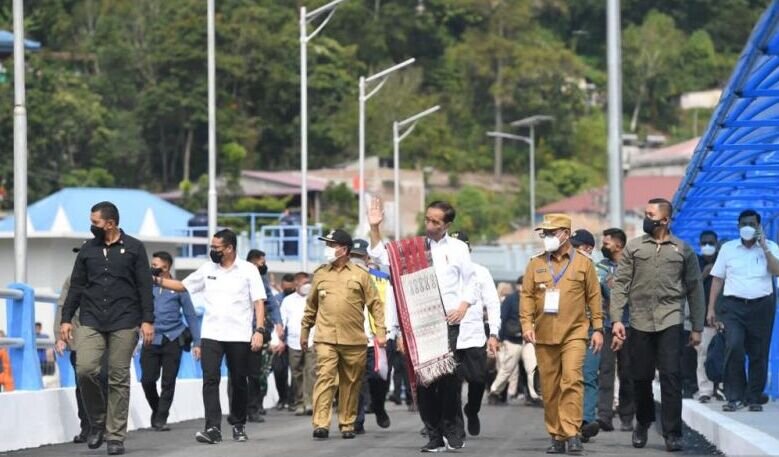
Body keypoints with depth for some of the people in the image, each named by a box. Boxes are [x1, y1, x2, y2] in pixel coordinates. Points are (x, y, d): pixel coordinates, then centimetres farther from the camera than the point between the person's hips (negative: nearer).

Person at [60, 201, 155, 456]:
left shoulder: (134, 249, 3)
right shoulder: (87, 250, 11)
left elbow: (145, 287, 1)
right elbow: (76, 287, 13)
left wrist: (147, 320, -6)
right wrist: (66, 319, 6)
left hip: (124, 323, -2)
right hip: (91, 322, 2)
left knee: (119, 379, -2)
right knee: (85, 369, -15)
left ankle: (115, 436, 4)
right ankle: (97, 421, 6)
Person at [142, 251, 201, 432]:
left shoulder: (178, 288, 6)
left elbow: (191, 316, 7)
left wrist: (196, 342, 2)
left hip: (173, 340, -1)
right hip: (151, 340, 1)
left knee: (168, 382, -1)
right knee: (147, 379, -5)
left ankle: (161, 419, 7)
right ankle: (156, 411, 19)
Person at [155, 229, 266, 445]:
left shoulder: (248, 270, -1)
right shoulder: (207, 269, 8)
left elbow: (259, 302, -3)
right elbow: (182, 286, 17)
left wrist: (260, 330, -12)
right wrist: (158, 281, 6)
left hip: (239, 336, -2)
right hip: (211, 335, 2)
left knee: (239, 382, 8)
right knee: (210, 380, -10)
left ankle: (238, 425, 23)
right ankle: (213, 428, -15)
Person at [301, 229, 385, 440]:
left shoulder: (360, 275, 5)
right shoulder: (320, 274, 11)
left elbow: (375, 304, 6)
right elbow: (311, 306, 19)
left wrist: (380, 331, -1)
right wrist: (304, 331, 21)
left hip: (354, 340, 0)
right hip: (326, 339, 0)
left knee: (351, 383, 7)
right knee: (325, 378, -13)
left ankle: (347, 424, 17)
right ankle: (321, 424, -17)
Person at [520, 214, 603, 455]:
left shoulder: (583, 263, 5)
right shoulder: (535, 264, 11)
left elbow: (594, 297, 6)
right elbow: (527, 295, 7)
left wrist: (598, 328, 2)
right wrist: (527, 324, -6)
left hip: (574, 333, -3)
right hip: (544, 335, 3)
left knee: (572, 380, -16)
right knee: (549, 388, 4)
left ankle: (571, 434, -17)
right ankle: (557, 436, 11)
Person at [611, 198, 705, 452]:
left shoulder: (683, 250, 6)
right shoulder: (633, 248, 7)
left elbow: (695, 290, 8)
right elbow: (621, 284, 3)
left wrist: (697, 327, 4)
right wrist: (616, 319, -8)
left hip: (670, 321, -1)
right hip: (640, 322, 1)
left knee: (671, 376, -9)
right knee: (641, 377, 7)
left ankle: (672, 434, -6)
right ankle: (643, 422, 30)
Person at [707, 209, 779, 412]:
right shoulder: (727, 248, 9)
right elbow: (717, 279, 9)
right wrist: (711, 309, 4)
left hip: (761, 306, 1)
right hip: (734, 306, -1)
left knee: (758, 354, 3)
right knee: (733, 347, -17)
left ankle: (754, 398, 13)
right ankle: (734, 397, -10)